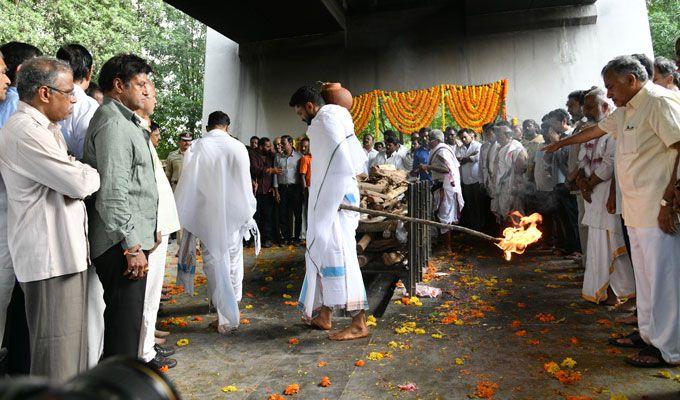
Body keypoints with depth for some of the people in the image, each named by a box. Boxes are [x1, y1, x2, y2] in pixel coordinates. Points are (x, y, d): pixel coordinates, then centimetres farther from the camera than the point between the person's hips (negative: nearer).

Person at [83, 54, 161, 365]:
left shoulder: (125, 121, 19)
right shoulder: (112, 123, -14)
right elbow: (113, 193, -22)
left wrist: (147, 231, 23)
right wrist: (132, 246, -21)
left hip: (133, 236, 10)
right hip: (122, 245, -10)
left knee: (129, 313, 21)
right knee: (125, 317, -3)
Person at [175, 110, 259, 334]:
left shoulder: (196, 148, -6)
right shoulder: (237, 147, -6)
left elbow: (188, 185, -3)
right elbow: (245, 184, -3)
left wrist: (184, 216, 8)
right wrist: (248, 213, 8)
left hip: (207, 217, 0)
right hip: (234, 215, 0)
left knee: (214, 263, 8)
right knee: (234, 260, 16)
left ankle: (226, 317, 11)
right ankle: (233, 301, 30)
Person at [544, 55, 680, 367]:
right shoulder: (625, 111, 17)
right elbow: (597, 130, 33)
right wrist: (563, 142, 45)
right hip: (635, 210, 9)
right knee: (644, 274, 14)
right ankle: (648, 333, 25)